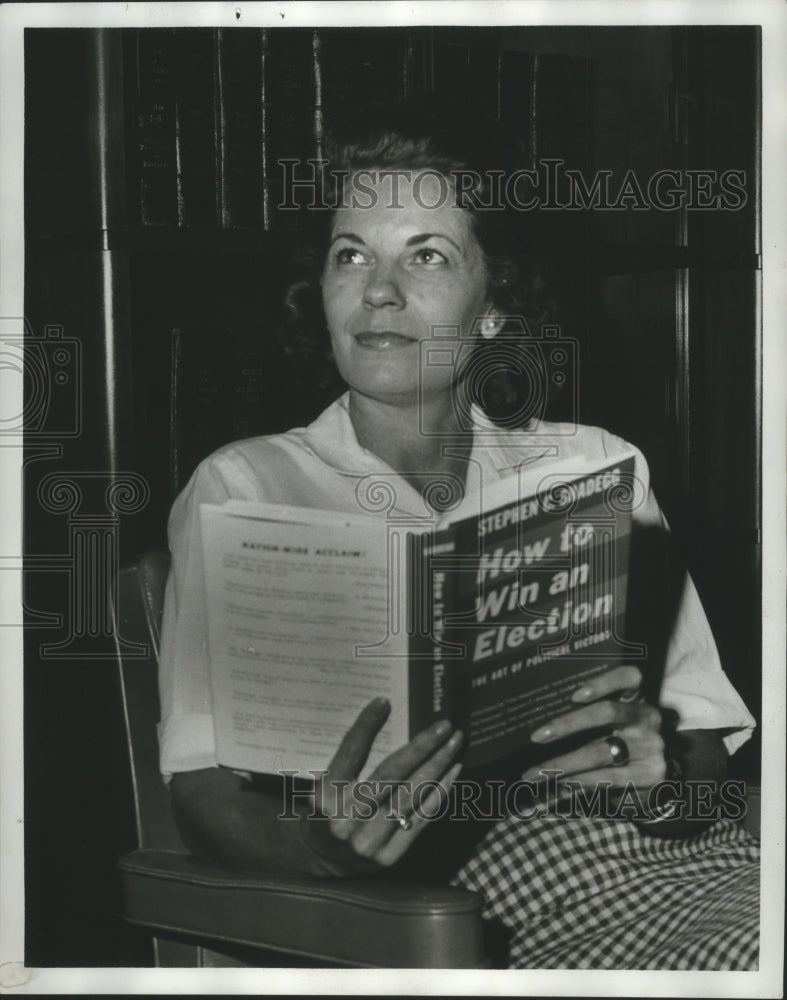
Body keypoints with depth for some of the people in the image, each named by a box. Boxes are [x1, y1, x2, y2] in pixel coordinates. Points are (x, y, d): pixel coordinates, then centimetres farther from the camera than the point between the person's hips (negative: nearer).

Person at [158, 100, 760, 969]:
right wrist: (322, 845, -24)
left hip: (700, 859, 4)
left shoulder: (592, 465, 17)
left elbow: (705, 756, 11)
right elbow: (205, 793, -2)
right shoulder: (248, 488, 8)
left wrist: (664, 772, -14)